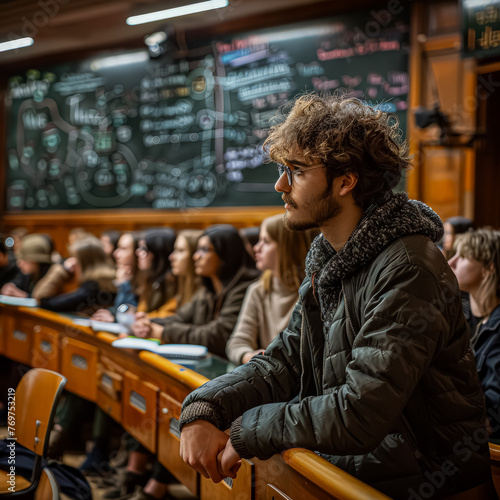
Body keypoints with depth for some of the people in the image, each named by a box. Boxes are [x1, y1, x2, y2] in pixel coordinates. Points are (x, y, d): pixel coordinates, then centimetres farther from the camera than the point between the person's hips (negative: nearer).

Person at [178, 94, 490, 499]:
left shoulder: (407, 271, -23)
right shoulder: (329, 261, 7)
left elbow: (358, 415, -28)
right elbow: (284, 362, 5)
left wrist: (245, 432, -17)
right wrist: (201, 411, -11)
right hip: (345, 468, 7)